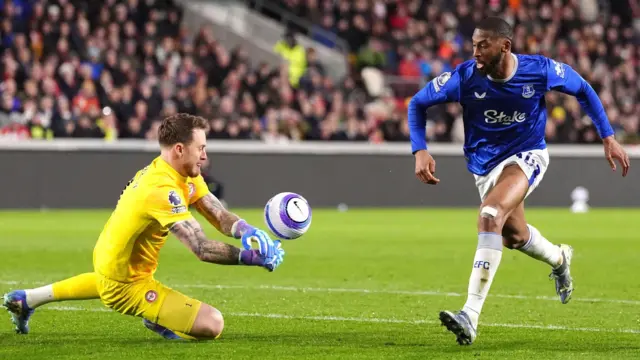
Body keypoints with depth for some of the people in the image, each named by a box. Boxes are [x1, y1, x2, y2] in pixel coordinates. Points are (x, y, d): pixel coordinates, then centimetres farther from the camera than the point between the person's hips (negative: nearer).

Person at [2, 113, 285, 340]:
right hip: (126, 286, -10)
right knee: (212, 324, -24)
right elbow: (202, 249, -35)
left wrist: (248, 232, -26)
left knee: (106, 282, 49)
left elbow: (219, 216, -7)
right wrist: (251, 258, -31)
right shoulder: (162, 190, -33)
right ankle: (161, 323, 5)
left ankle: (25, 300, 54)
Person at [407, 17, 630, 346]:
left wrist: (608, 138, -3)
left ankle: (471, 316, -35)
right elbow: (417, 104, -6)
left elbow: (583, 90, 0)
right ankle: (559, 259, 58)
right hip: (485, 166, 4)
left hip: (527, 156, -4)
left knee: (490, 215, -30)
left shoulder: (540, 70, -20)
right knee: (514, 236, 19)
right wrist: (420, 151, -21)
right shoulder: (464, 77, -19)